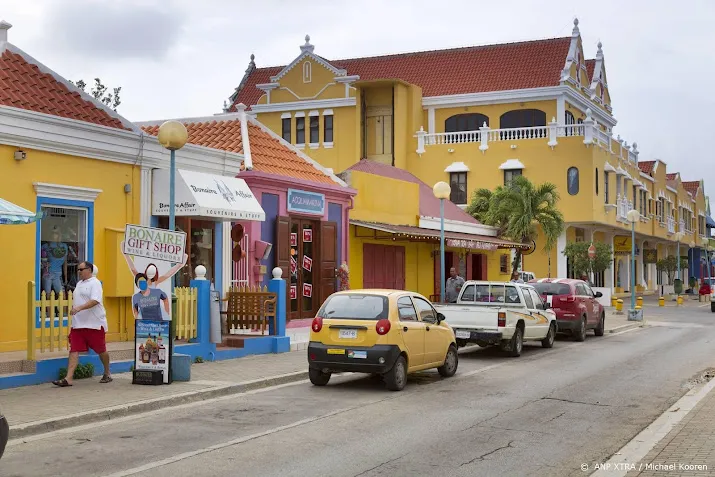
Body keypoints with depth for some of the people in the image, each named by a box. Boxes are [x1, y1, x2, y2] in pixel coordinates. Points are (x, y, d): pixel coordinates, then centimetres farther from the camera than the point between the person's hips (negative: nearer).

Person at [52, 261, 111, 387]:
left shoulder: (95, 283, -9)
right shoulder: (79, 284, 17)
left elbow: (95, 301, -23)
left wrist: (79, 308, -32)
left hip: (94, 324, -7)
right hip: (78, 324, 7)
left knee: (101, 350, 6)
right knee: (74, 350, -4)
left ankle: (107, 374, 25)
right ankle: (68, 379, -9)